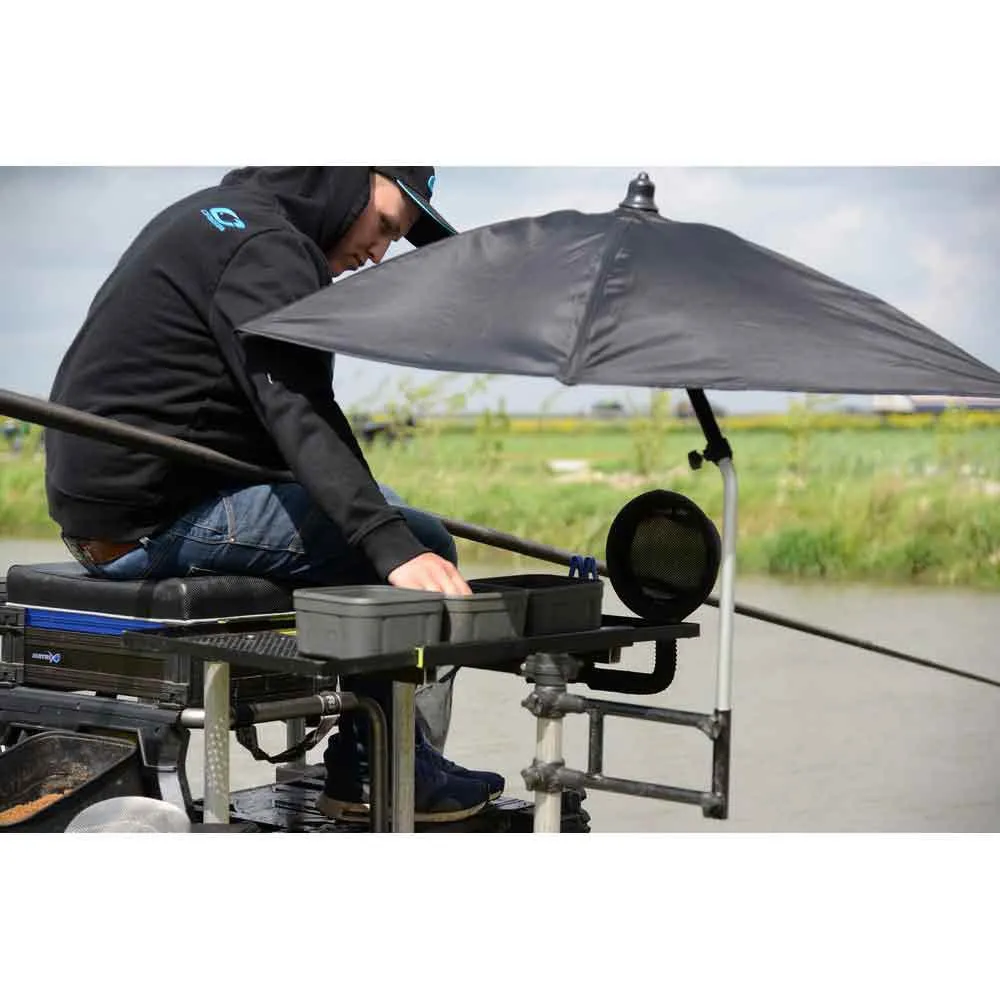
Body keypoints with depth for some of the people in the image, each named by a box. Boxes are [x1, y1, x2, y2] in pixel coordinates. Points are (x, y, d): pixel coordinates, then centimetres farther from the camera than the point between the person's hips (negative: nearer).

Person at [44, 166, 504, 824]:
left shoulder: (210, 217, 20)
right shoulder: (267, 244, -14)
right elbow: (300, 416, -27)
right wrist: (395, 548, -35)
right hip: (159, 516, -11)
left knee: (394, 528, 18)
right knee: (425, 544, -9)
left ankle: (363, 766, 18)